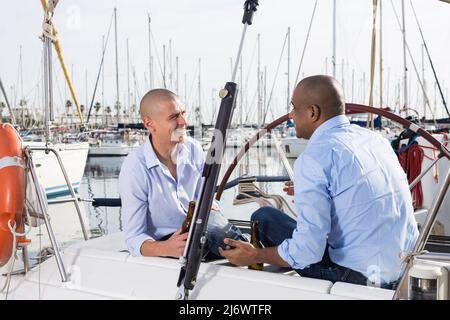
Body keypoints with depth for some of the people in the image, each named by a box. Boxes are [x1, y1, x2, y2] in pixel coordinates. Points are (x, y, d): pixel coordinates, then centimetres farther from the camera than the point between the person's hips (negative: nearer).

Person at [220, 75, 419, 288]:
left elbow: (308, 251, -20)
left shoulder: (313, 159, -16)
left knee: (263, 218, 3)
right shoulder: (375, 138, 7)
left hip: (360, 278, -8)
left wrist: (254, 256, -3)